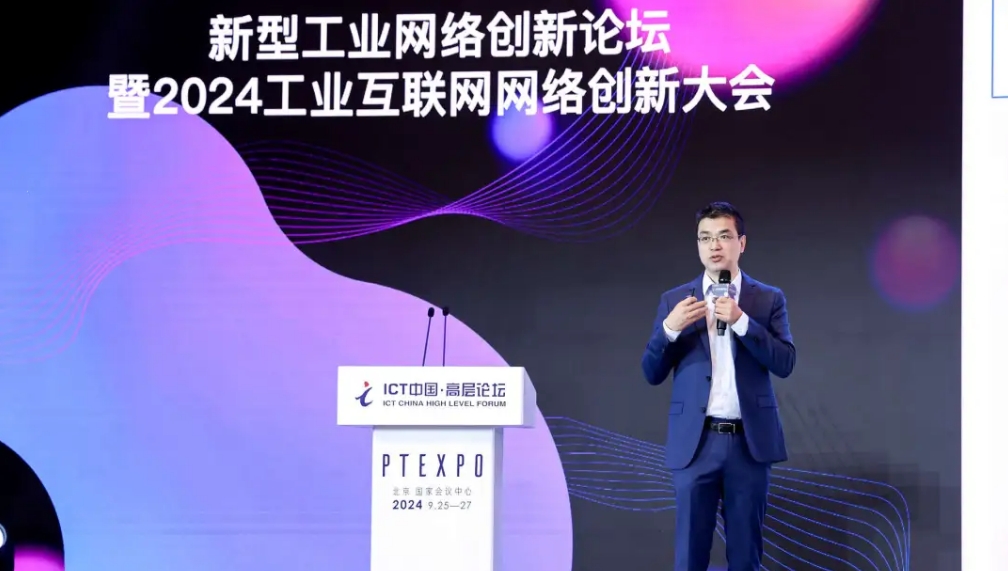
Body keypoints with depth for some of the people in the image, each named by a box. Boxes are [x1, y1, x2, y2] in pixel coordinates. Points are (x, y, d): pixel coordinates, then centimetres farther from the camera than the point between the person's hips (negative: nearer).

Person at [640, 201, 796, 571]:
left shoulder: (769, 299, 5)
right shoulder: (675, 301, 7)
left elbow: (785, 364, -6)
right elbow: (652, 374, 5)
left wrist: (741, 321, -17)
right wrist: (669, 328, -14)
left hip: (749, 441, 0)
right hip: (695, 442, 0)